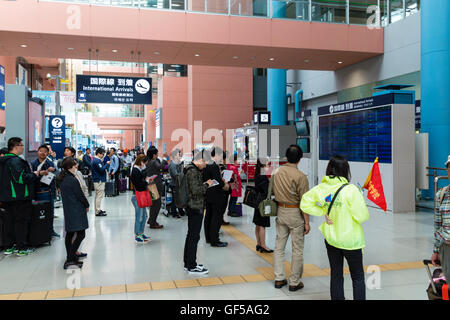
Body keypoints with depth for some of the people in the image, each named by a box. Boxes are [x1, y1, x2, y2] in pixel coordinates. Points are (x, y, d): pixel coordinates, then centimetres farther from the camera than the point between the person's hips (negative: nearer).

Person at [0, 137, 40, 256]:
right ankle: (21, 248, 5)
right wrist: (34, 175, -11)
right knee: (21, 221, -1)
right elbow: (21, 178, -26)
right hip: (19, 197, -9)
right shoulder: (15, 161, -19)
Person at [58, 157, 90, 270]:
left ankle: (70, 257, 25)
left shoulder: (62, 179, 8)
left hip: (68, 210, 10)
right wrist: (87, 205, 3)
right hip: (76, 211, -9)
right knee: (81, 234, -7)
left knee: (70, 233, 16)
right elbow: (80, 195, -14)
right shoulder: (73, 180, -19)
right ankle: (71, 259, -11)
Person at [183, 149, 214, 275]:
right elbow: (196, 190, -24)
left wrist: (204, 184, 10)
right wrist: (207, 184, -10)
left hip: (193, 207, 11)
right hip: (195, 208, -11)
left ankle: (188, 263, 27)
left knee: (191, 235, 16)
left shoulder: (192, 170, 15)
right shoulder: (193, 171, -17)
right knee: (194, 236, -4)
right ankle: (192, 267, 4)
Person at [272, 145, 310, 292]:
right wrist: (307, 222, -9)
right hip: (295, 213, -5)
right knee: (297, 250, 7)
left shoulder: (277, 172, 0)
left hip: (280, 212, 6)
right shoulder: (301, 176, -17)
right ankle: (294, 282, 16)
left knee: (279, 247, 14)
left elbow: (273, 192, 8)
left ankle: (279, 279, 23)